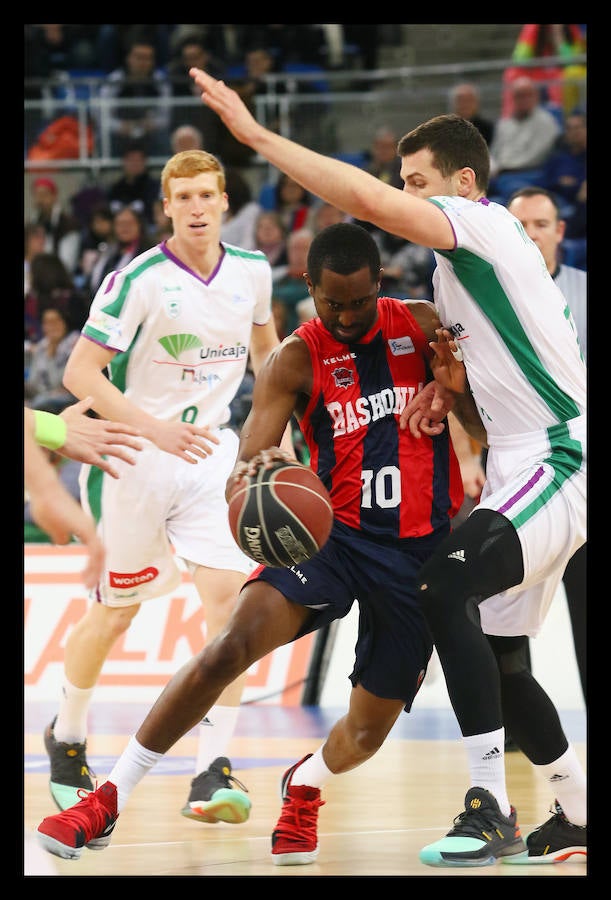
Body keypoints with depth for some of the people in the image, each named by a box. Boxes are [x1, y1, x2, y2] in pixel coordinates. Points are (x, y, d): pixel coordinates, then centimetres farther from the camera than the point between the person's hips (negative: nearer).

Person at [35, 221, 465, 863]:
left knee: (367, 732, 3)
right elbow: (246, 469, -14)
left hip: (422, 550, 2)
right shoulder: (295, 361, -6)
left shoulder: (424, 328, 0)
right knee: (230, 647, -26)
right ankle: (110, 798, -18)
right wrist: (248, 475, -40)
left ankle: (303, 785, 41)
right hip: (335, 534, -2)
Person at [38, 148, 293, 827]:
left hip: (212, 451, 3)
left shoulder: (252, 272, 1)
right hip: (135, 458, -3)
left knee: (229, 592, -16)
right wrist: (155, 428, -28)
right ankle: (66, 739, 35)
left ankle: (212, 773, -15)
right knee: (115, 612, 8)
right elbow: (80, 372, -17)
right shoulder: (138, 280, -15)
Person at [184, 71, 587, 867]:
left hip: (560, 461, -11)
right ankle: (578, 816, 29)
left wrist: (257, 135, -23)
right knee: (497, 661, 12)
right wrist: (445, 383, 13)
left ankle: (491, 810, -29)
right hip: (526, 465, 11)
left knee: (445, 587, -28)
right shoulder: (460, 258, 18)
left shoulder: (485, 226, -11)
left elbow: (369, 201, -26)